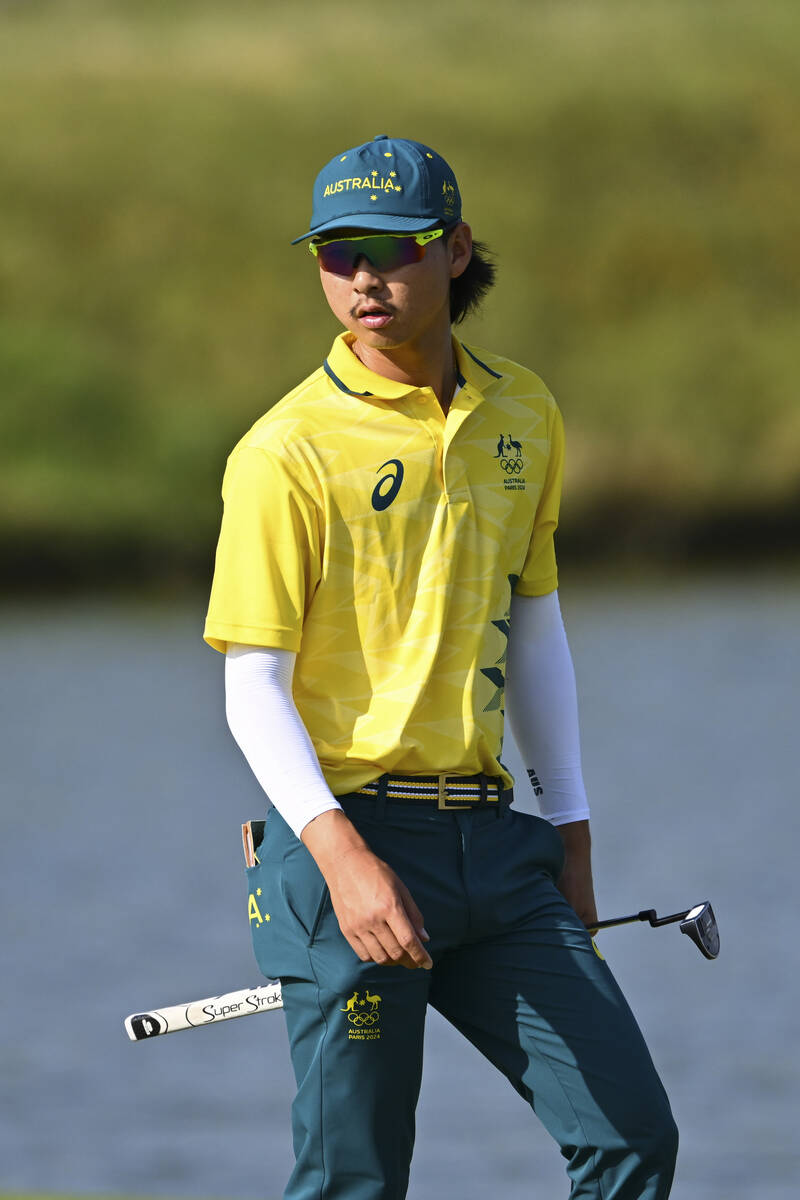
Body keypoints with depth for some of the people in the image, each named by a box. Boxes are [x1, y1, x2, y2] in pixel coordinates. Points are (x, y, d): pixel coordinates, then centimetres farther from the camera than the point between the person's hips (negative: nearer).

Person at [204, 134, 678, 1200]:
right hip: (349, 838, -5)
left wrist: (569, 836, 18)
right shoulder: (289, 453, -8)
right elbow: (255, 689, -10)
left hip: (489, 840, 5)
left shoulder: (523, 415, 11)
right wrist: (344, 857, -23)